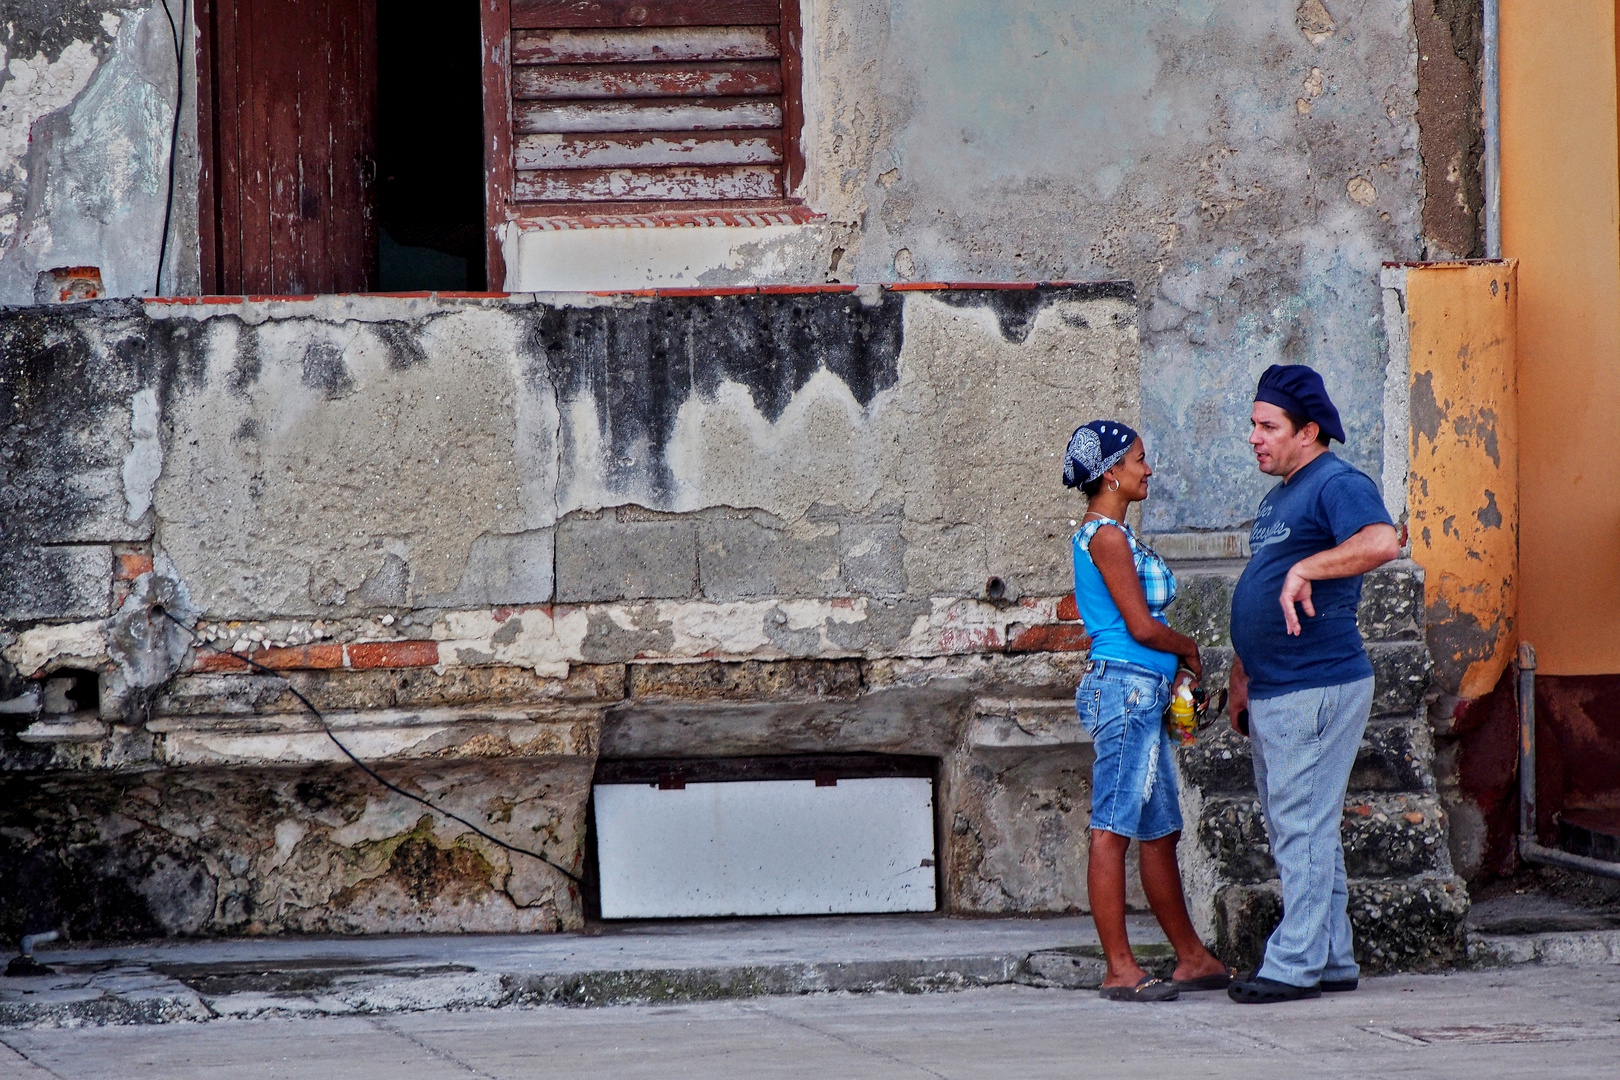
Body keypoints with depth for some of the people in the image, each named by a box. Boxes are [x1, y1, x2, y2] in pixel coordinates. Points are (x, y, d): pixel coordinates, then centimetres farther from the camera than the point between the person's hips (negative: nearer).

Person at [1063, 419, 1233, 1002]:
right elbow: (1141, 626, -15)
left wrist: (1173, 664, 8)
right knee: (1114, 830, -8)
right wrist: (1189, 649, 2)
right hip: (1124, 687, -11)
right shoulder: (1106, 535, -12)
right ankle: (1121, 970, -8)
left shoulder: (1111, 533, 18)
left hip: (1143, 693, 11)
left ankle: (1194, 960, 20)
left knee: (1161, 832, 14)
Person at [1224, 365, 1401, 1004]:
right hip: (1274, 691, 10)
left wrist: (1306, 568, -34)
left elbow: (1382, 542, -33)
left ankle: (1297, 963, -8)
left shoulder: (1338, 486, -11)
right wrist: (1241, 679, 25)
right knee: (1295, 828, 13)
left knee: (1304, 827, -9)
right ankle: (1333, 961, 19)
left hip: (1317, 688, -10)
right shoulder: (1278, 496, 20)